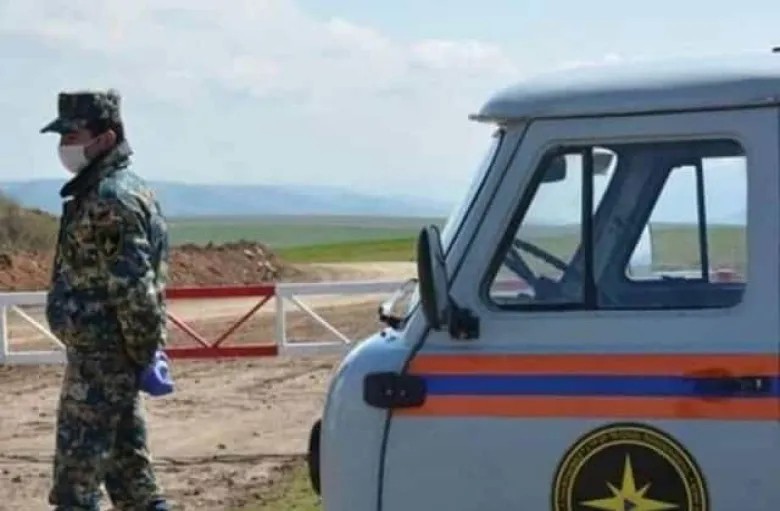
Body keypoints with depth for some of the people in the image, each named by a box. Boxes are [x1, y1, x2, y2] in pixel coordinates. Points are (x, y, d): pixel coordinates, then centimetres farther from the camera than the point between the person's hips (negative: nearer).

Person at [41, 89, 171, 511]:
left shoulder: (110, 199, -18)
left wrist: (141, 352, -15)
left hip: (100, 357, -10)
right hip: (108, 355, 10)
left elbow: (134, 286, -23)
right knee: (128, 467, 15)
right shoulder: (106, 192, 14)